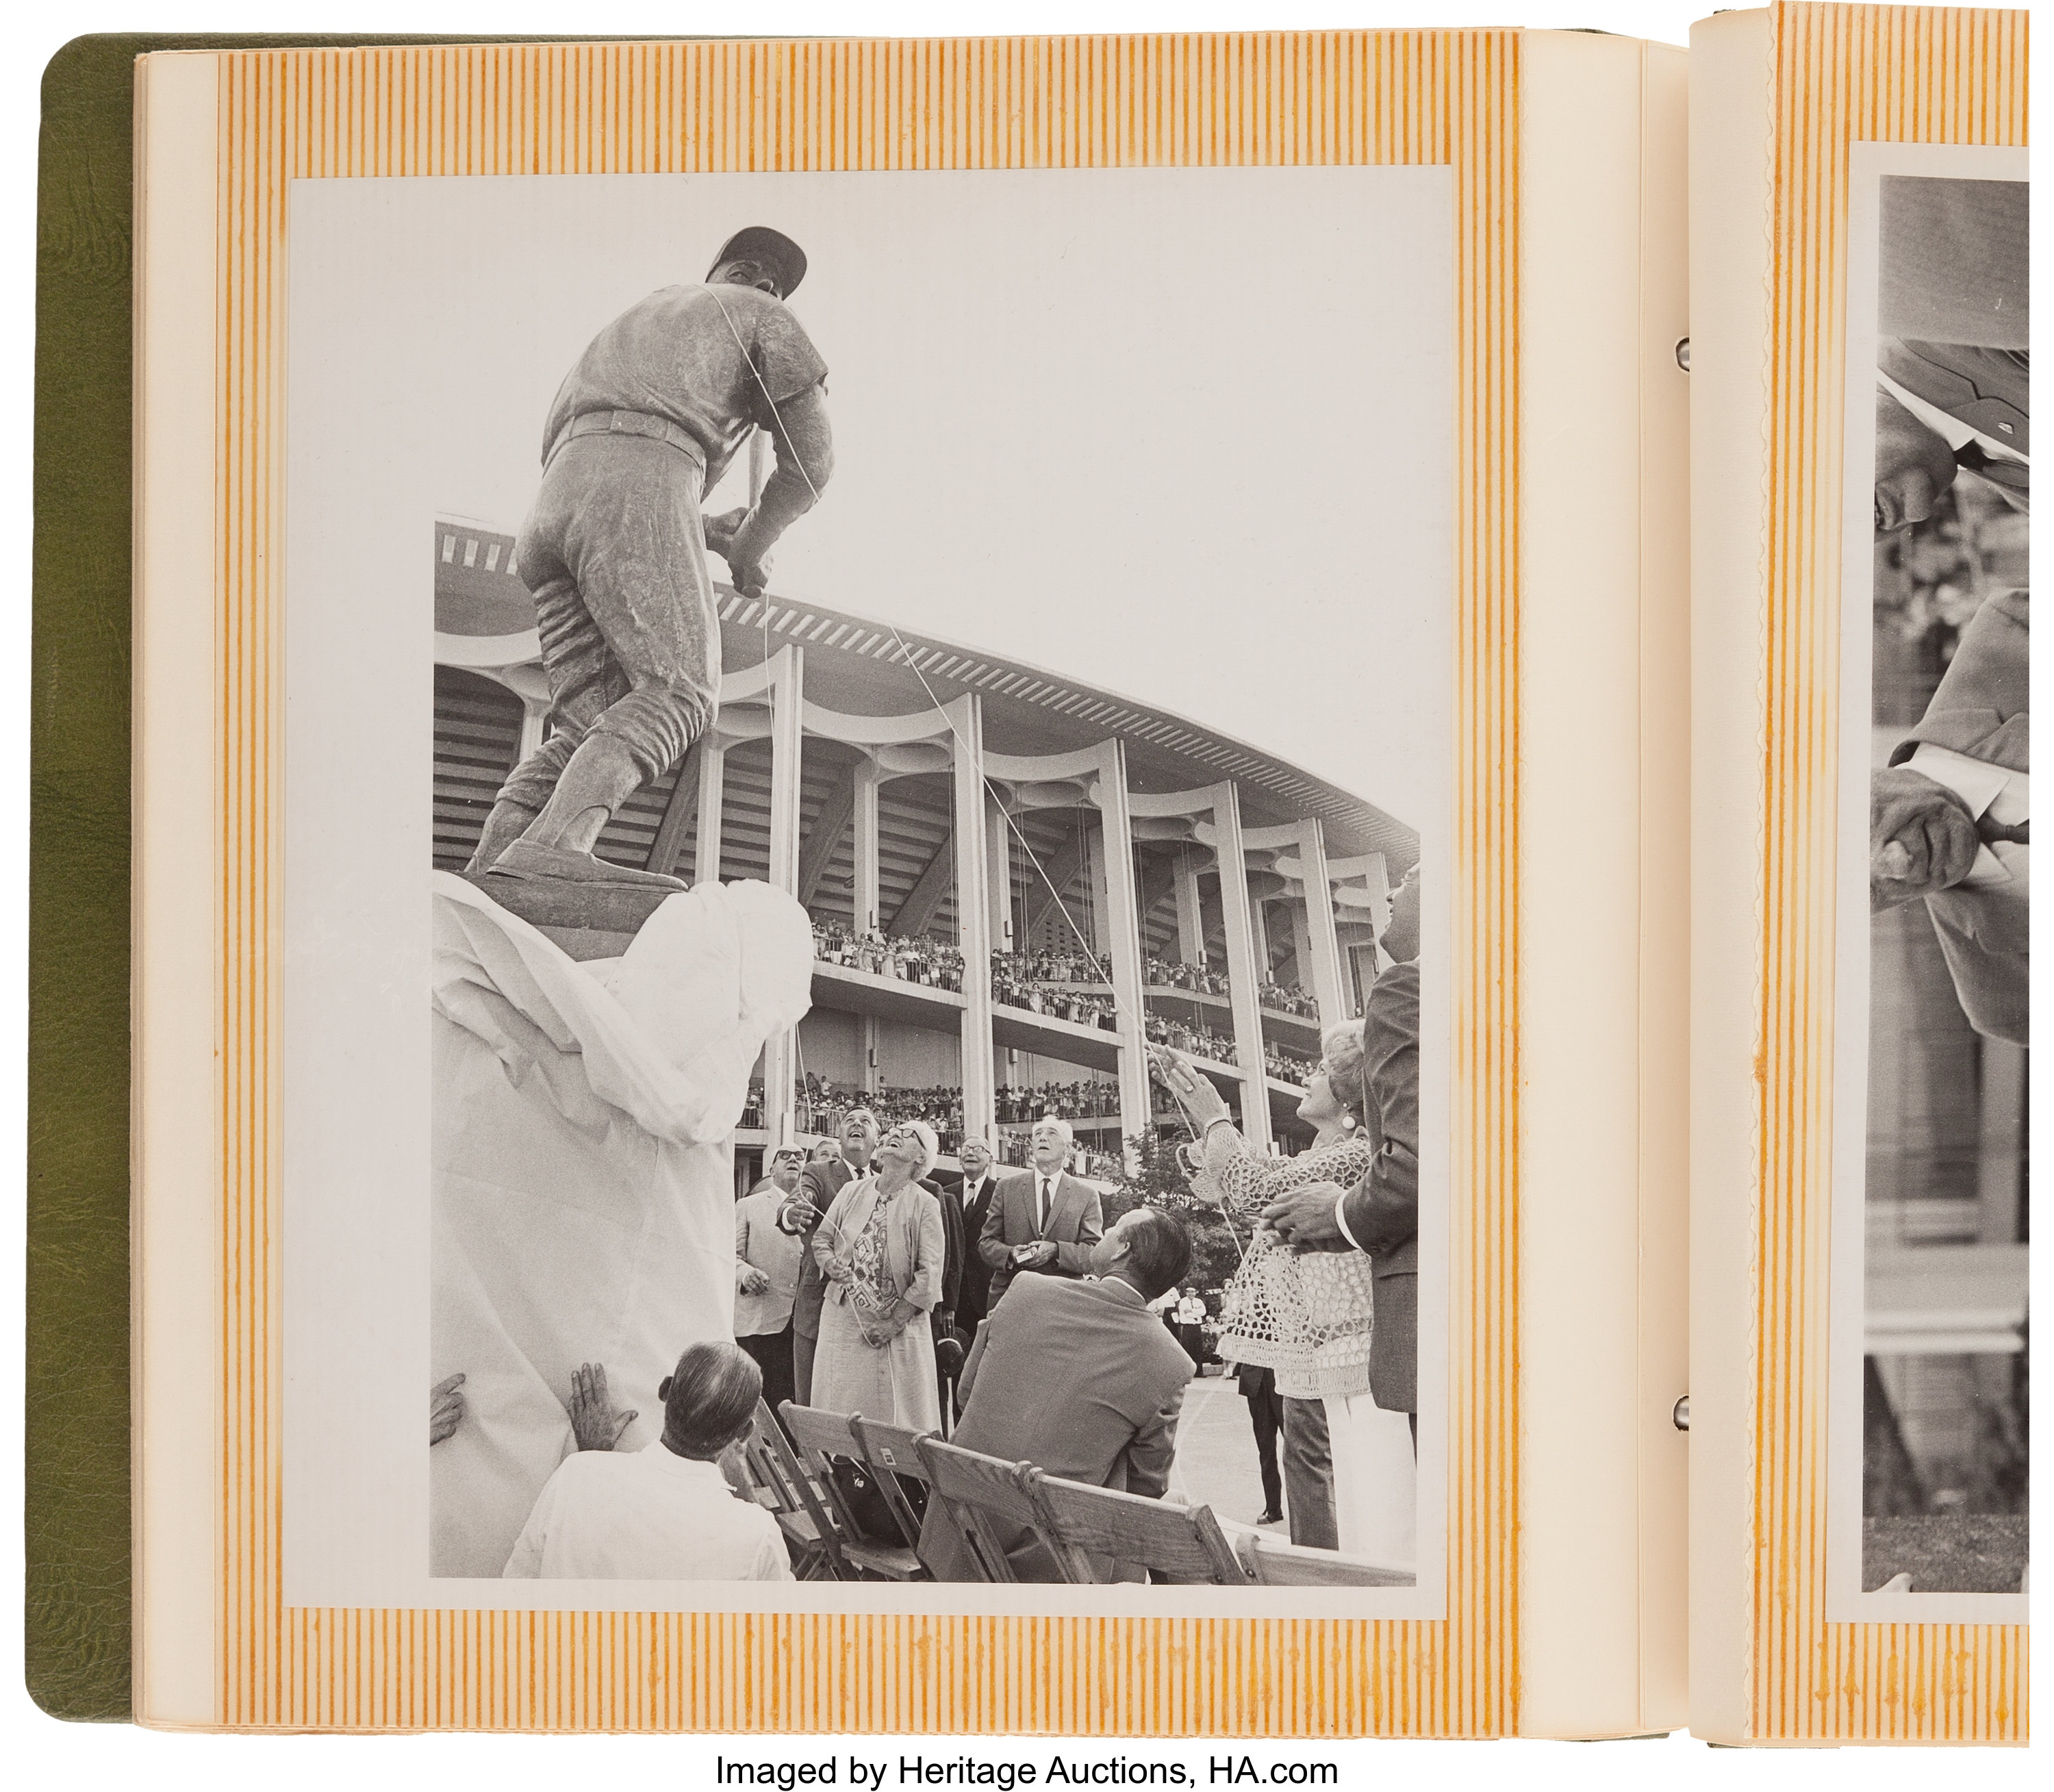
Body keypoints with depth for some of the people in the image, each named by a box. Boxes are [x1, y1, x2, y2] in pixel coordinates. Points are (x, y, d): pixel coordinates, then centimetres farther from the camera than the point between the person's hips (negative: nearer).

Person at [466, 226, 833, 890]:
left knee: (587, 727, 3)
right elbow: (811, 459, 17)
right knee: (679, 693, -18)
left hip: (553, 501, 7)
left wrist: (710, 535, 42)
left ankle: (484, 874, -19)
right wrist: (750, 549, 33)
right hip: (641, 489, -7)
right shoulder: (765, 317, 25)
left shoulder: (632, 321, 43)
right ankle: (554, 842, -42)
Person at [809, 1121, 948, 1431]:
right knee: (840, 1409, 4)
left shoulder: (926, 1205, -5)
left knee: (898, 1411, -1)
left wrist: (894, 1322, -12)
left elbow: (929, 1274, -9)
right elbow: (821, 1238, 14)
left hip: (900, 1327, -3)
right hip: (844, 1319, 3)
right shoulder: (852, 1192, 7)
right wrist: (831, 1264, -8)